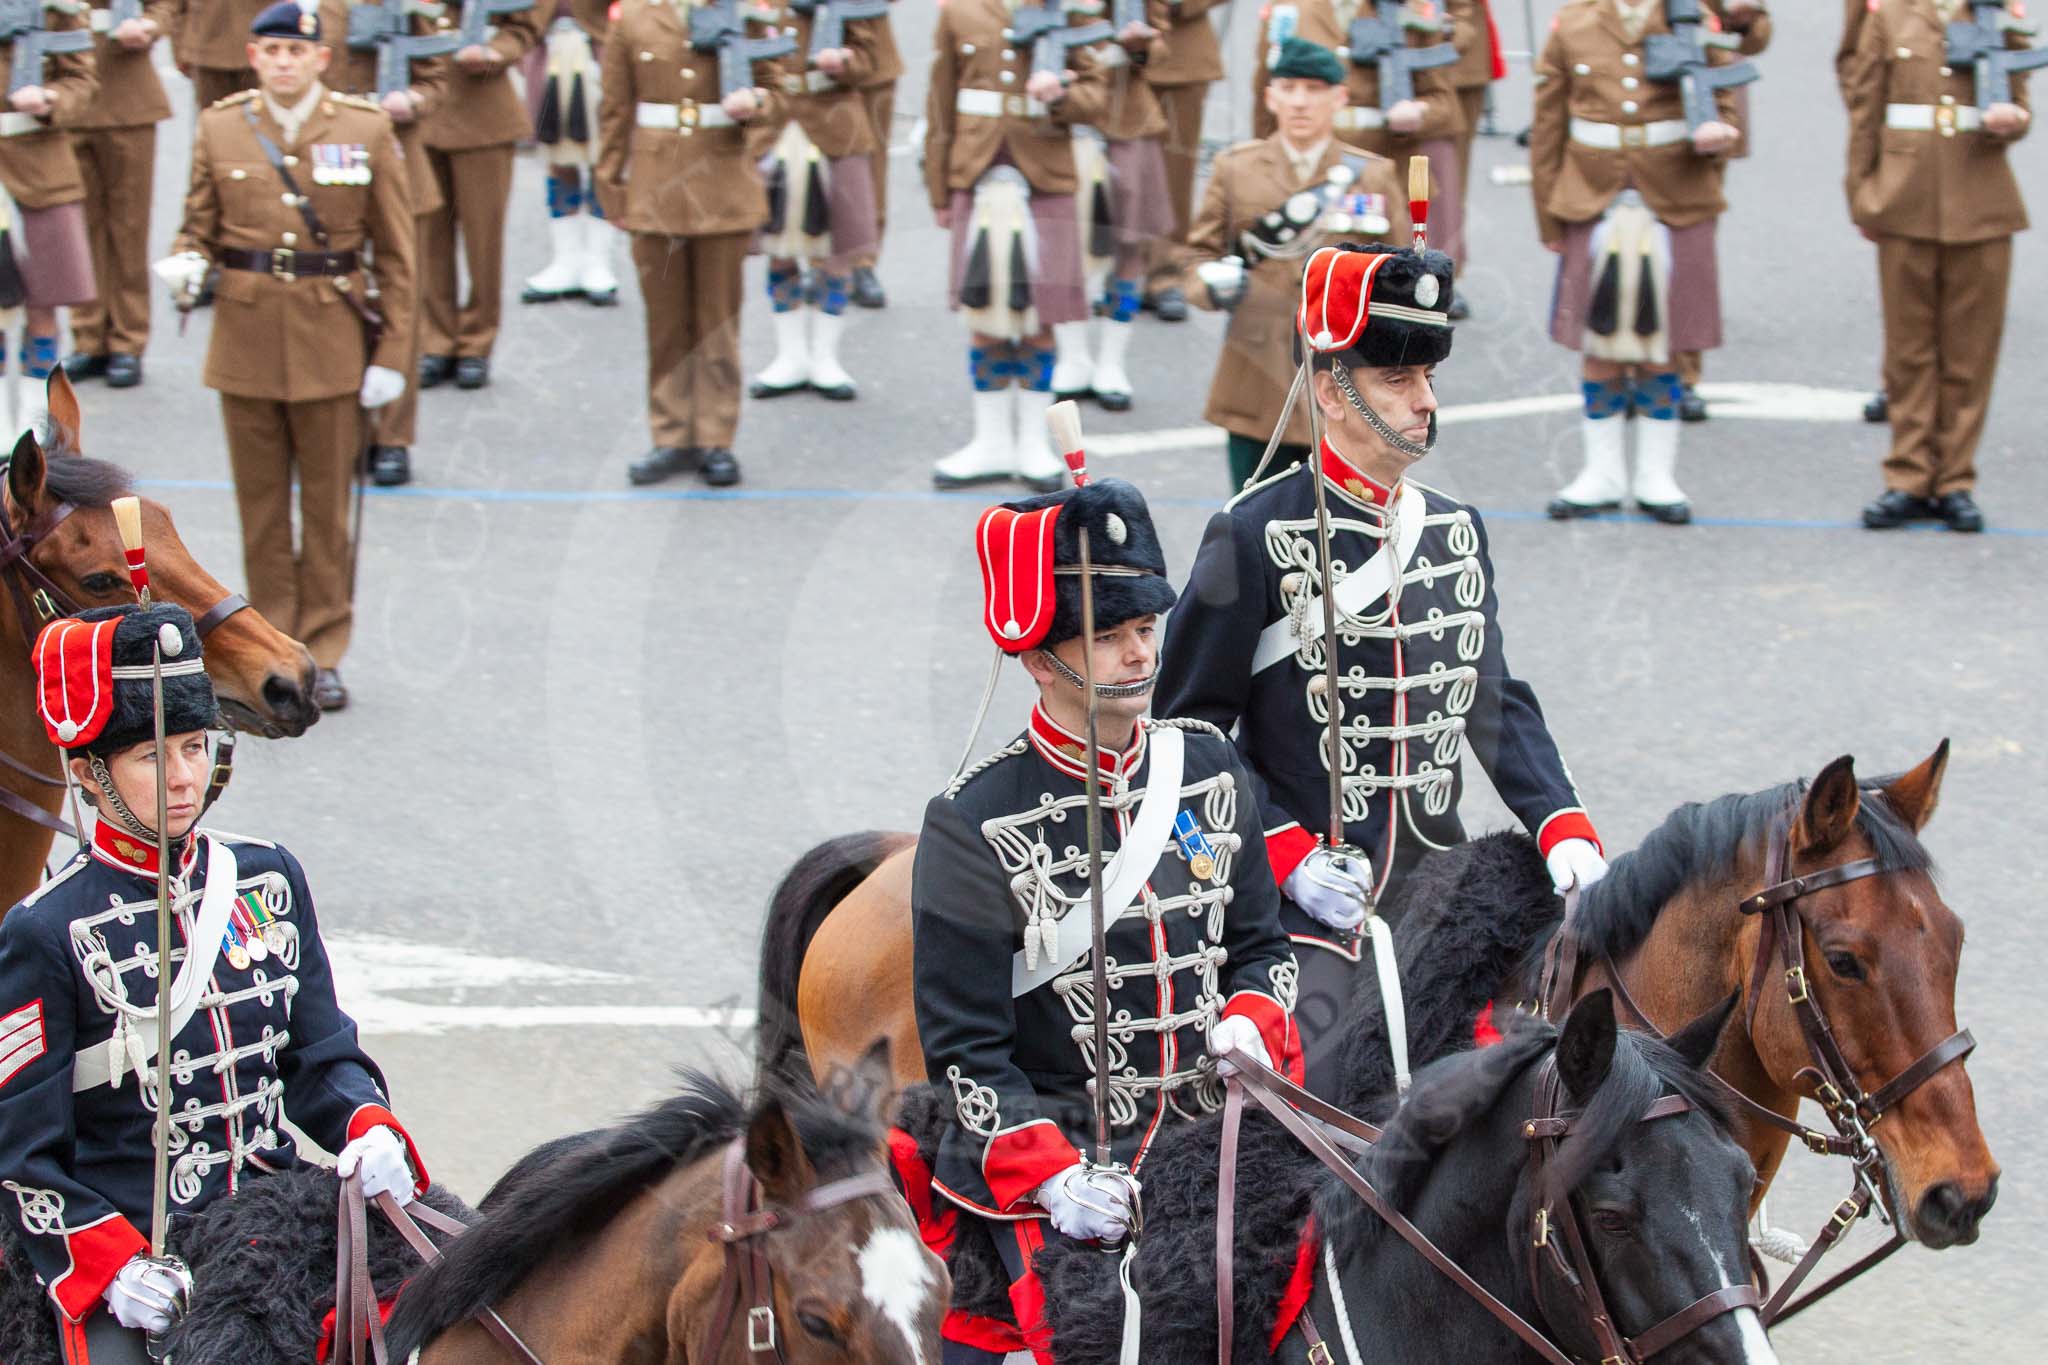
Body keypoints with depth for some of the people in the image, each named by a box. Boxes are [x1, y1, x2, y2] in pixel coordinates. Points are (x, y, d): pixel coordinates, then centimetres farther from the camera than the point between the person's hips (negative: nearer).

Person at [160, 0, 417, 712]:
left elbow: (396, 253, 0)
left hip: (331, 340, -1)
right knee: (261, 505, 7)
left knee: (327, 506, 4)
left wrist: (391, 353, -5)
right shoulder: (219, 130, 3)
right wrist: (186, 261, -14)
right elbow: (200, 223, 11)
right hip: (246, 334, 1)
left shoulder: (366, 130, -1)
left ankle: (322, 654, 13)